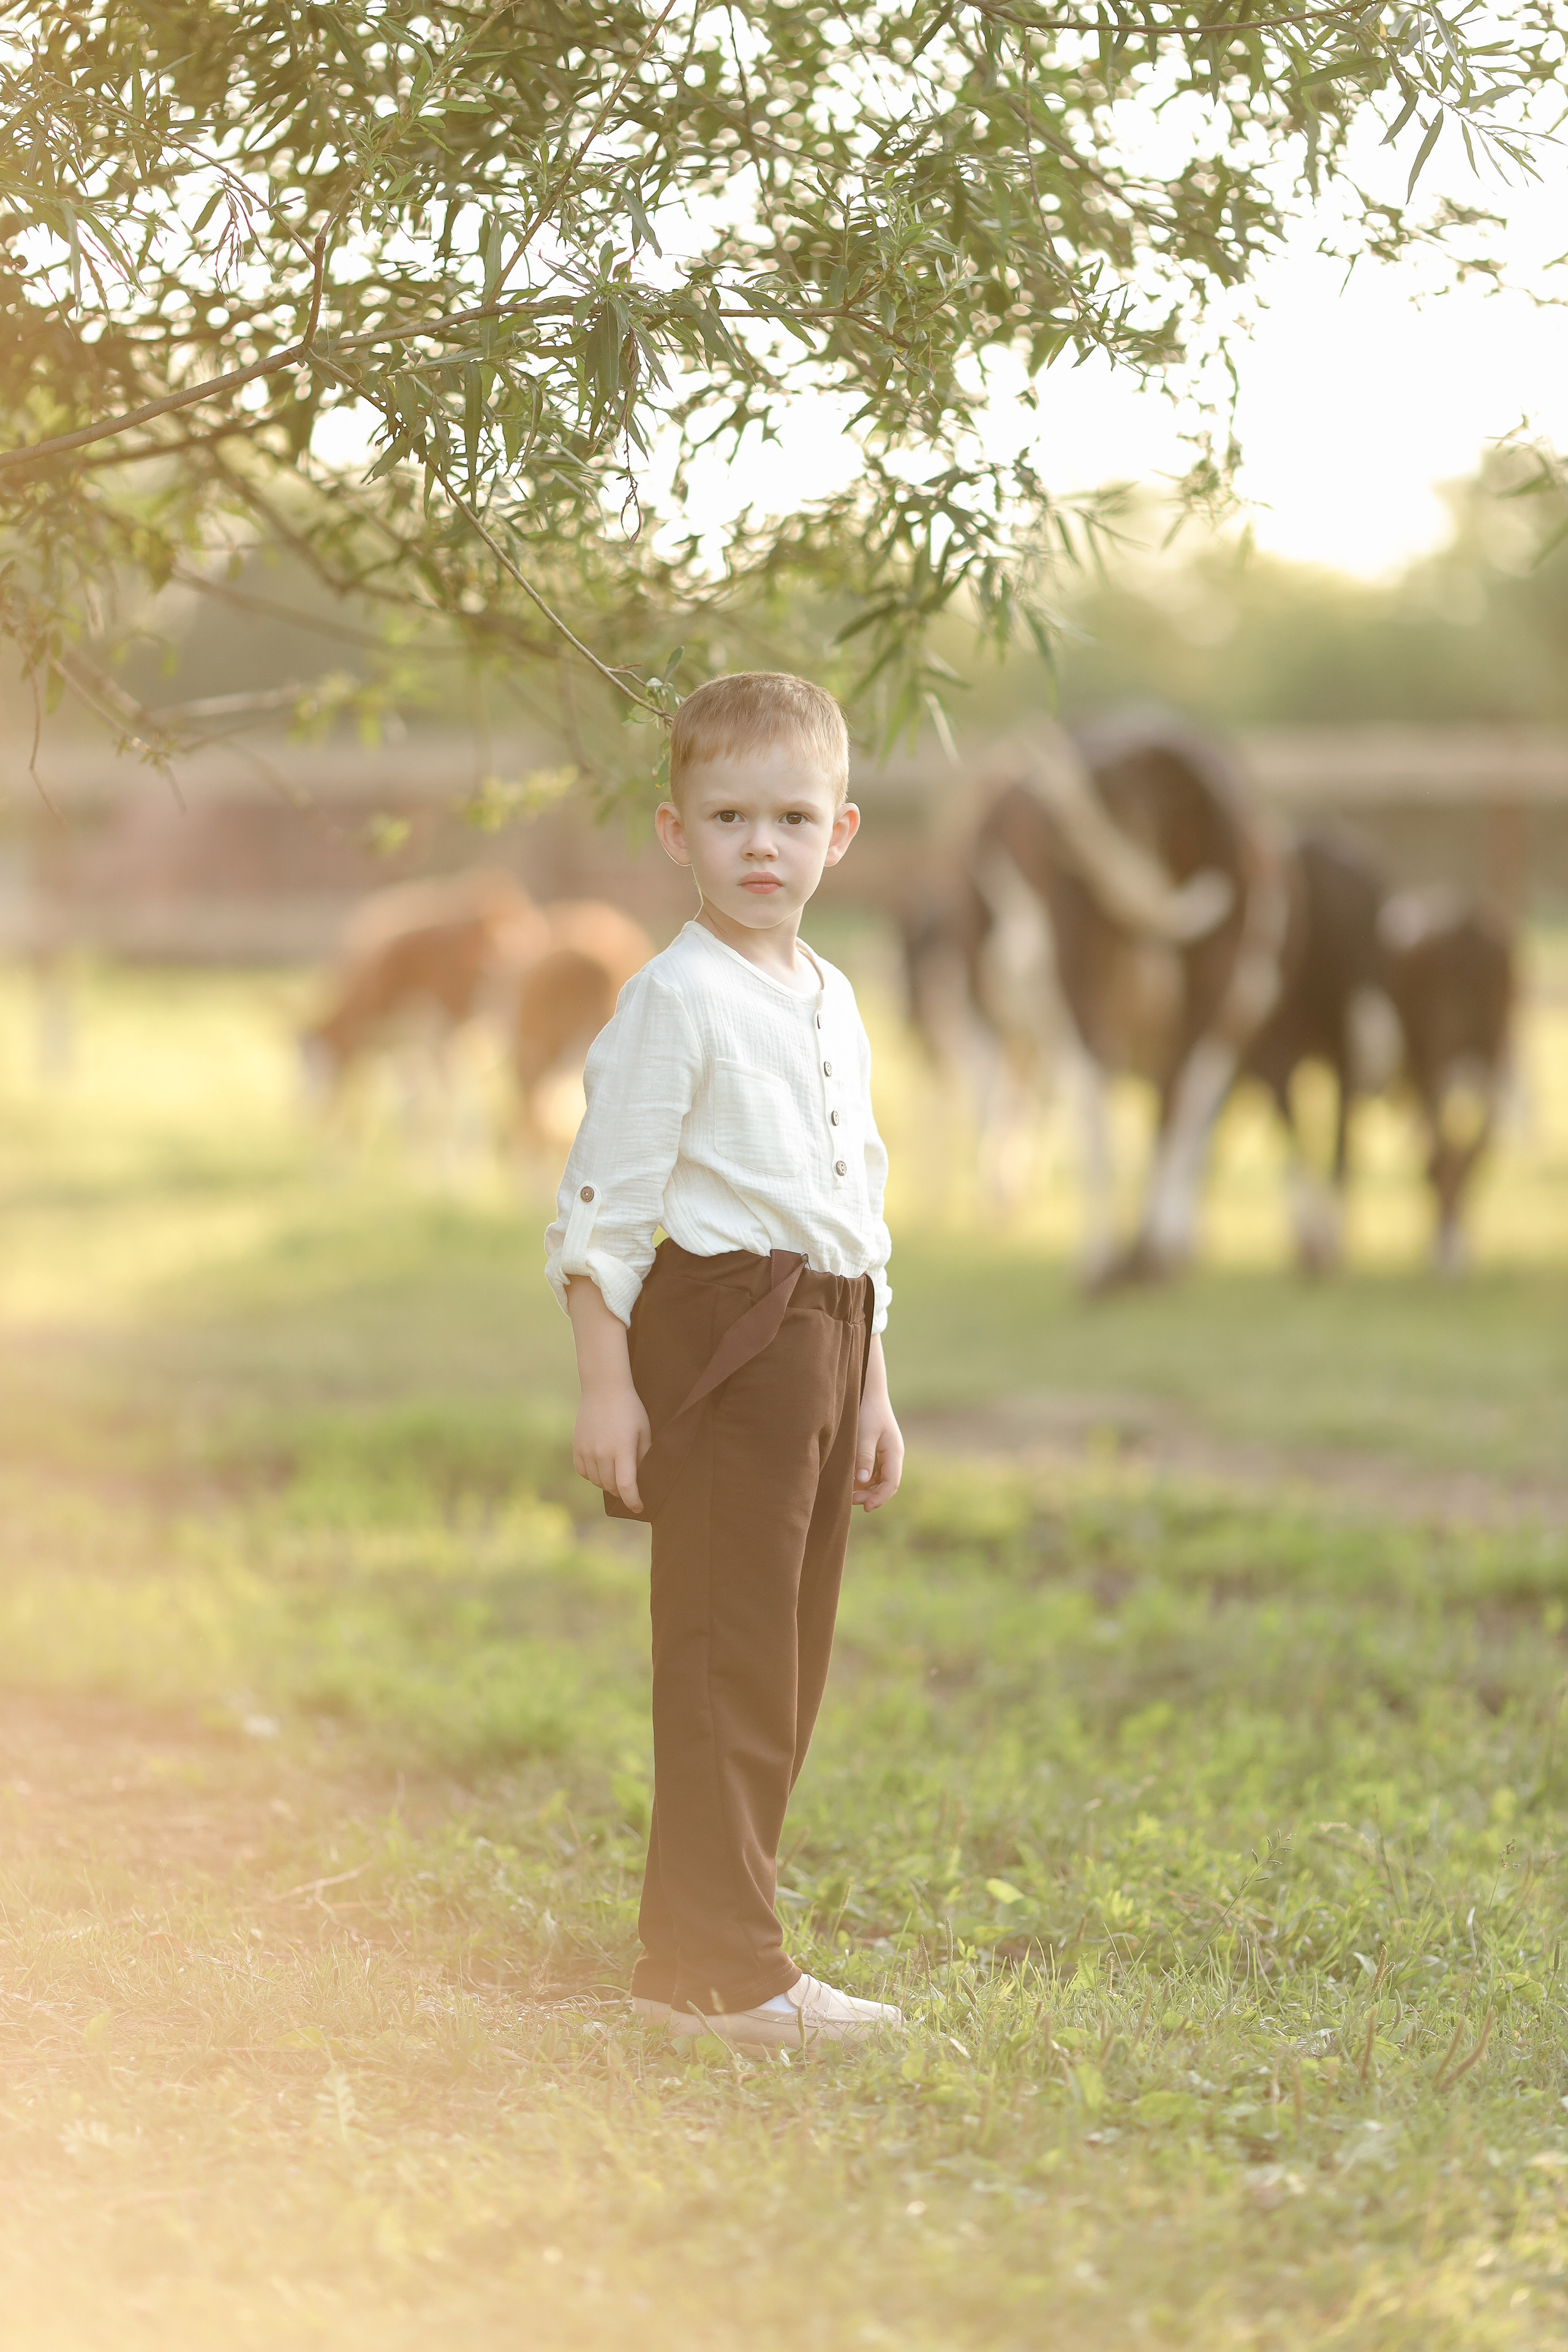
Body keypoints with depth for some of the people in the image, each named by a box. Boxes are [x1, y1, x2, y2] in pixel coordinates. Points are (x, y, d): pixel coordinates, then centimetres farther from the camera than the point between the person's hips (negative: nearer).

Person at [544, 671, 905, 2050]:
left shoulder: (833, 1001, 15)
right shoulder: (678, 999, -9)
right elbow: (603, 1202, -11)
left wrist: (872, 1388, 20)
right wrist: (605, 1383, -15)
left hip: (824, 1331, 8)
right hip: (721, 1328, -8)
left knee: (788, 1658, 11)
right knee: (728, 1656, -7)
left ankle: (693, 1954, 19)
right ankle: (725, 1970, -4)